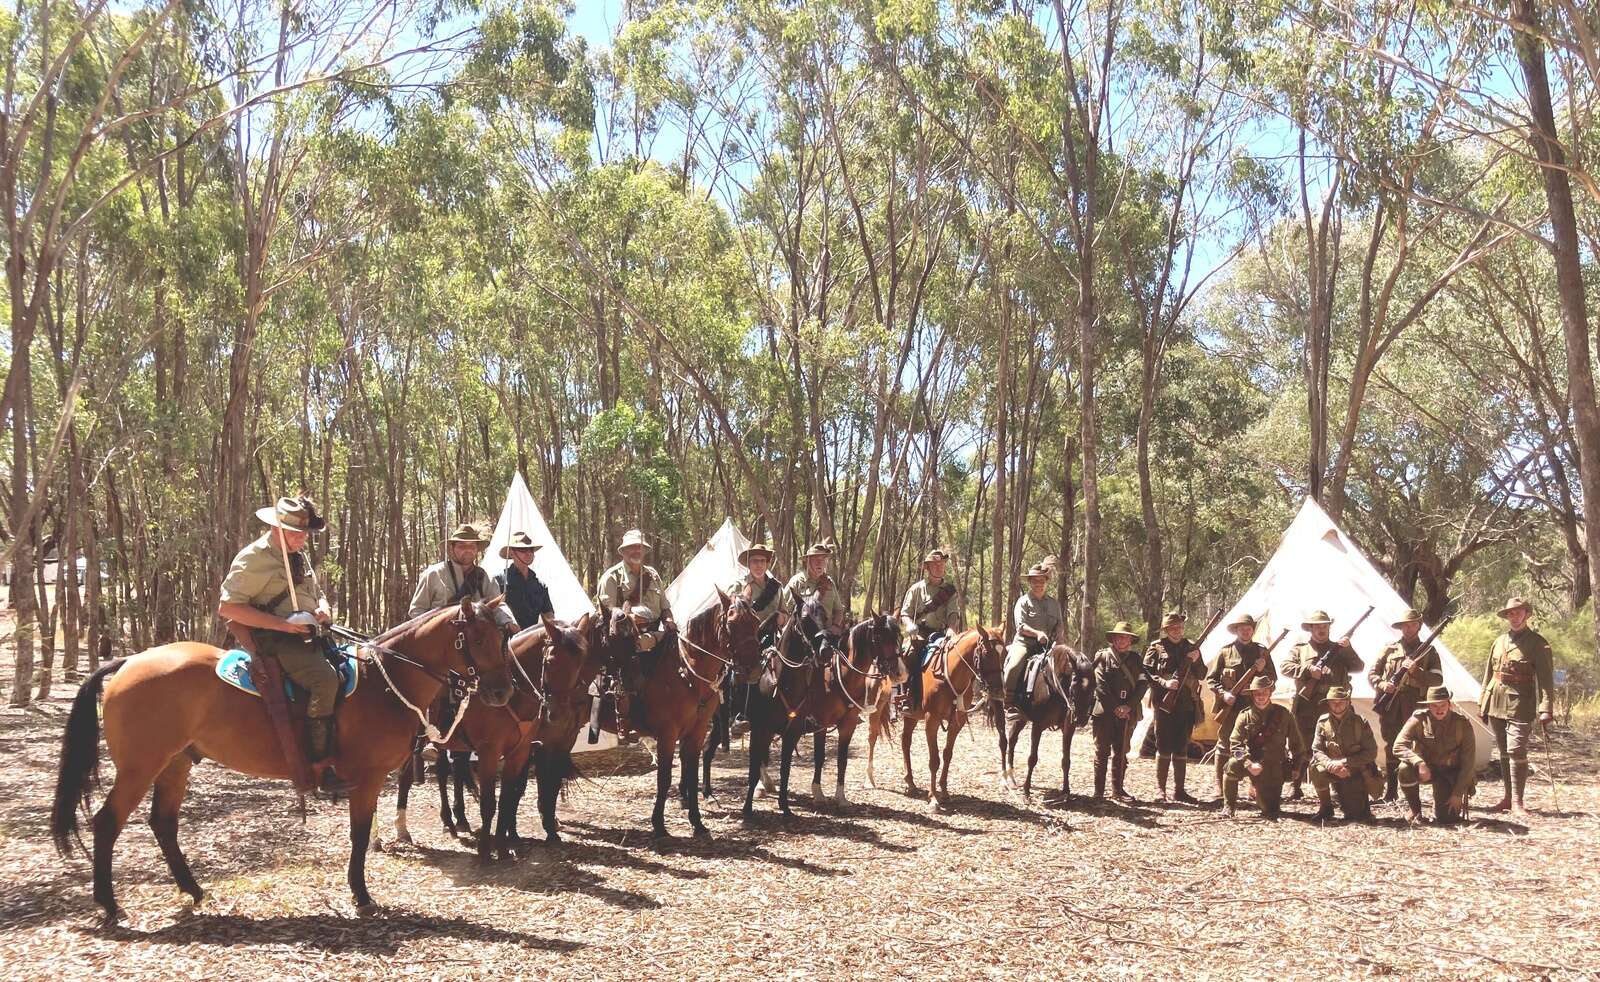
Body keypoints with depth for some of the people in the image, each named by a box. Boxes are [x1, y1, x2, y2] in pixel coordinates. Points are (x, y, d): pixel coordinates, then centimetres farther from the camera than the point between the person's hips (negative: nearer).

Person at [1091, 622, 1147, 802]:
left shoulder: (1135, 658, 11)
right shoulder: (1102, 656, 1)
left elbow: (1142, 684, 3)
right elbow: (1100, 686, -7)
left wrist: (1128, 706, -9)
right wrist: (1115, 708, -13)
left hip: (1126, 713, 3)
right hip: (1104, 711, -3)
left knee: (1121, 753, 9)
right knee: (1102, 752, 1)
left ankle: (1117, 789, 18)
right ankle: (1098, 791, 5)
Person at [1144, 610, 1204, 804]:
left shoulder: (1192, 647, 12)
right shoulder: (1156, 647, 1)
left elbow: (1202, 675, 13)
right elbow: (1146, 673, -4)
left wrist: (1196, 661, -5)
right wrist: (1164, 682, -17)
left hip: (1187, 704, 4)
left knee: (1182, 748, 8)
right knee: (1164, 746, -4)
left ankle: (1179, 790, 13)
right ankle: (1160, 788, 3)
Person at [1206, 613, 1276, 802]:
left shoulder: (1261, 651, 11)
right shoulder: (1225, 651, 4)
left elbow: (1273, 679, 13)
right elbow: (1211, 679, 4)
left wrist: (1262, 670, -6)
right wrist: (1223, 693, -11)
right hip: (1230, 707, -2)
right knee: (1225, 745, -1)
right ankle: (1220, 786, 5)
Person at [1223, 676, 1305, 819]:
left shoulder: (1283, 715, -1)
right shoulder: (1245, 716, -3)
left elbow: (1297, 744, 7)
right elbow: (1235, 744, -11)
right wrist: (1249, 764, -25)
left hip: (1275, 766, 0)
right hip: (1252, 761, 0)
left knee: (1270, 808, -10)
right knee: (1233, 764, -33)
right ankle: (1229, 806, -14)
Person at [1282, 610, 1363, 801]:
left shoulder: (1339, 649, 16)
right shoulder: (1300, 649, 11)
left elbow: (1358, 667, 5)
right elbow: (1286, 667, -2)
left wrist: (1348, 649, -8)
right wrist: (1309, 670, -14)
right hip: (1307, 708, -1)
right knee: (1303, 748, 4)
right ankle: (1296, 788, 11)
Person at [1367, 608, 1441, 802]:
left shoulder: (1429, 652, 13)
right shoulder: (1389, 650, 16)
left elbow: (1437, 679, 2)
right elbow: (1372, 673, 14)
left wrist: (1416, 671, -13)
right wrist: (1381, 684, -7)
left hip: (1415, 708, -1)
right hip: (1389, 706, 1)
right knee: (1391, 748, 3)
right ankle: (1389, 792, 8)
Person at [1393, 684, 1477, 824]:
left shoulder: (1462, 723, -13)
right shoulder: (1419, 719, -13)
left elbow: (1468, 762, -11)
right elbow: (1398, 747, -19)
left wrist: (1458, 793, -14)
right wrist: (1419, 763, -37)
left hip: (1450, 773, 0)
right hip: (1425, 769, 0)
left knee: (1446, 819, -15)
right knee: (1405, 769, -34)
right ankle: (1414, 809, -7)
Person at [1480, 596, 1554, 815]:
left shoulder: (1538, 644, -3)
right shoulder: (1499, 641, 14)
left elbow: (1545, 679, -9)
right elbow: (1489, 674, 19)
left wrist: (1545, 709, -18)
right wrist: (1484, 704, 17)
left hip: (1520, 707, -6)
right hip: (1496, 705, 6)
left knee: (1517, 752, -11)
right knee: (1504, 753, 12)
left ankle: (1517, 802, -7)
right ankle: (1507, 797, 20)